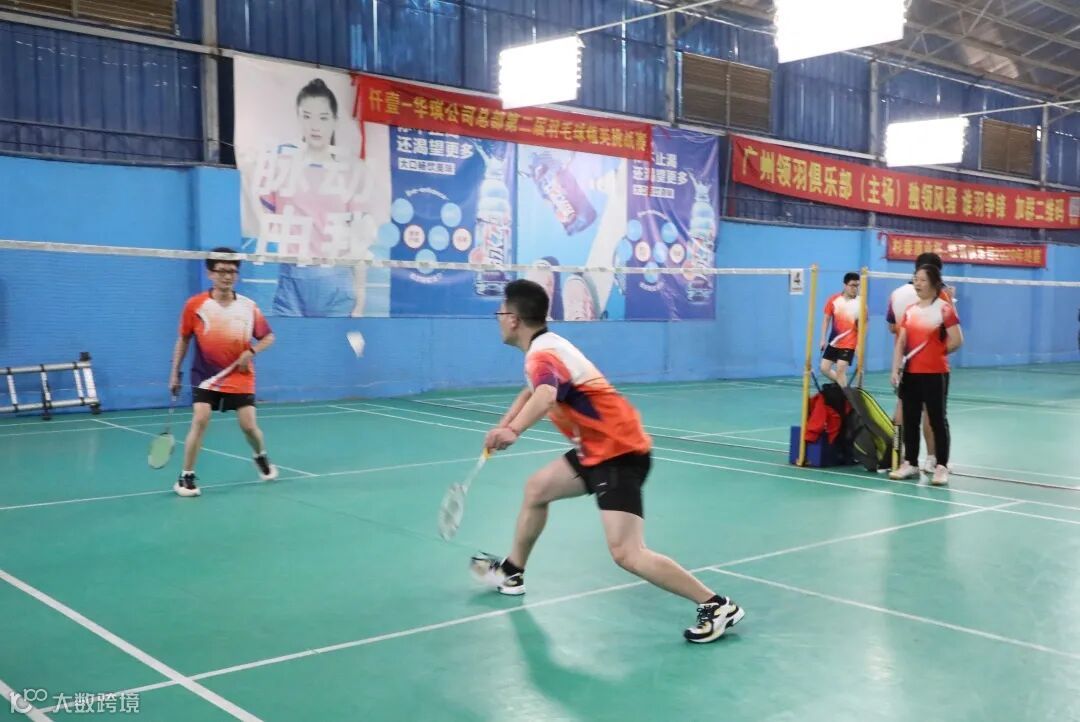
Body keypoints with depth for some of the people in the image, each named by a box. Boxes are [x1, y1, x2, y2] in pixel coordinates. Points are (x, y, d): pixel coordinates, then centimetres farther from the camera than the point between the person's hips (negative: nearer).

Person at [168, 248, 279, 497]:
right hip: (206, 375, -1)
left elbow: (268, 337, 4)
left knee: (248, 425, 0)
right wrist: (175, 373, 4)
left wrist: (251, 351, -15)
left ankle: (261, 457, 33)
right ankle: (186, 477, -4)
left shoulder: (248, 306, -5)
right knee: (200, 420, -16)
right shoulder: (195, 305, -7)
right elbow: (183, 339, 4)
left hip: (240, 377, 1)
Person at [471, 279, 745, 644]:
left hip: (619, 453, -10)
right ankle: (511, 571, 39)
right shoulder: (546, 346, 12)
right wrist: (503, 426, 22)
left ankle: (717, 606, -12)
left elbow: (545, 397, -44)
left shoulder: (542, 354, -20)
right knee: (537, 489, 23)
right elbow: (533, 391, 32)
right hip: (600, 447, 10)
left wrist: (513, 431, -60)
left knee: (626, 554, -17)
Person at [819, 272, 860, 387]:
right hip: (833, 342, 4)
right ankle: (842, 387, 24)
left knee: (840, 370, -11)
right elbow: (826, 319, 7)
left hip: (849, 344, -4)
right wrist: (823, 339, 3)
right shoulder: (833, 299, -2)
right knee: (824, 368, 6)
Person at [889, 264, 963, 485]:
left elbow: (956, 341, -11)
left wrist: (936, 353, 2)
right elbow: (901, 342, 6)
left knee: (937, 420, 0)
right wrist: (896, 369, -2)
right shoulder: (910, 310, 10)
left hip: (935, 374, -6)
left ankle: (941, 467, 5)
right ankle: (910, 463, 21)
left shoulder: (944, 308, -8)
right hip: (911, 373, 6)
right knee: (910, 419, 11)